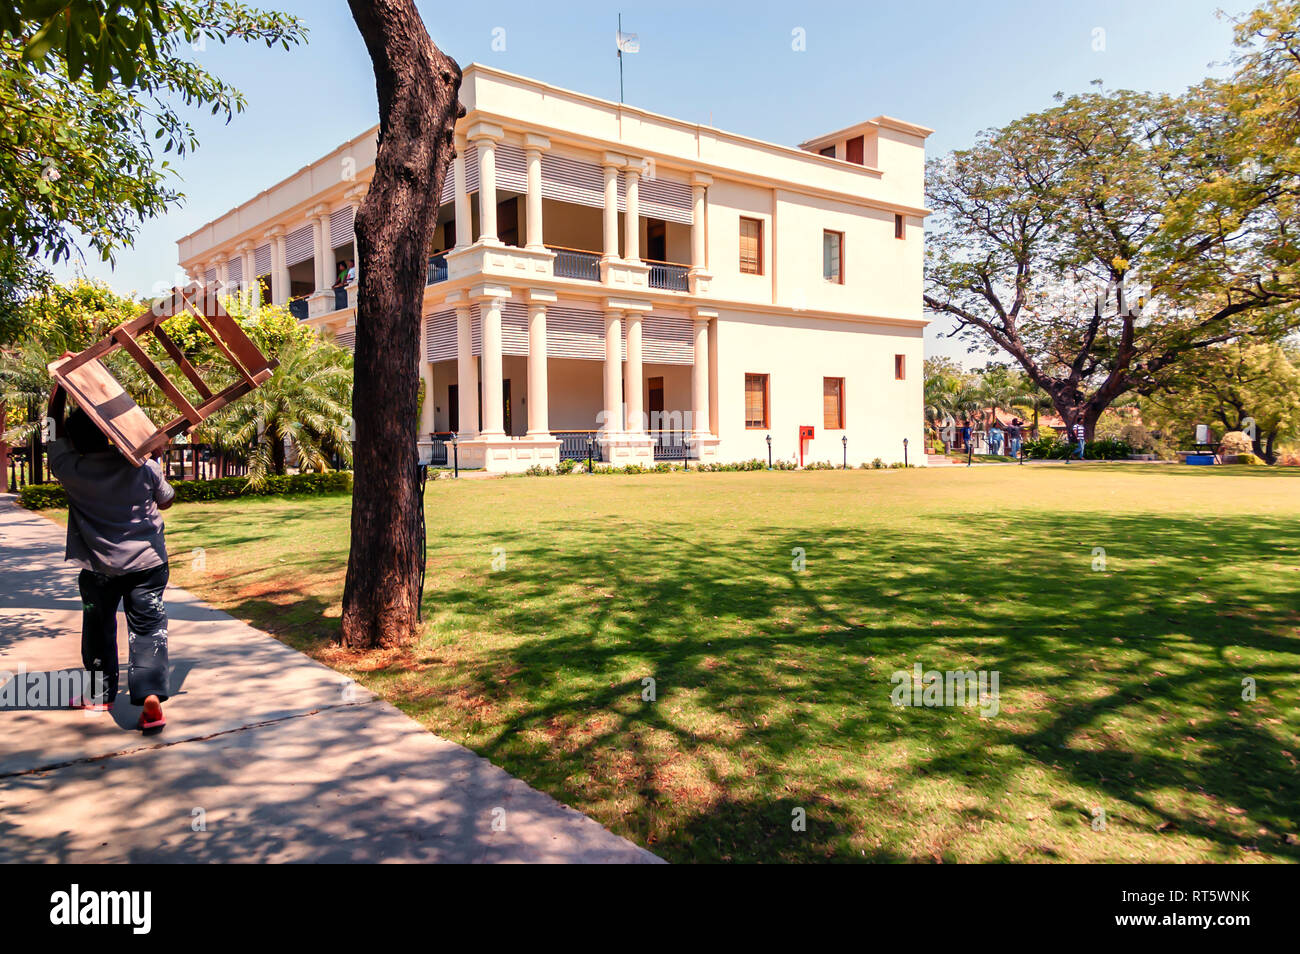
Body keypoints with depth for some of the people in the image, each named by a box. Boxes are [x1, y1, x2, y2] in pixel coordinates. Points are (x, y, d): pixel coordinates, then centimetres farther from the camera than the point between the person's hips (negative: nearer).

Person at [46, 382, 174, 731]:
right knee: (147, 627, 1)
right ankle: (151, 694, -14)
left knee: (99, 629, 18)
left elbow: (56, 423, 5)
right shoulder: (141, 464, -10)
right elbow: (166, 500, 8)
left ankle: (99, 695, 30)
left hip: (99, 568, 1)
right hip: (147, 561, 0)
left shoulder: (70, 470, -10)